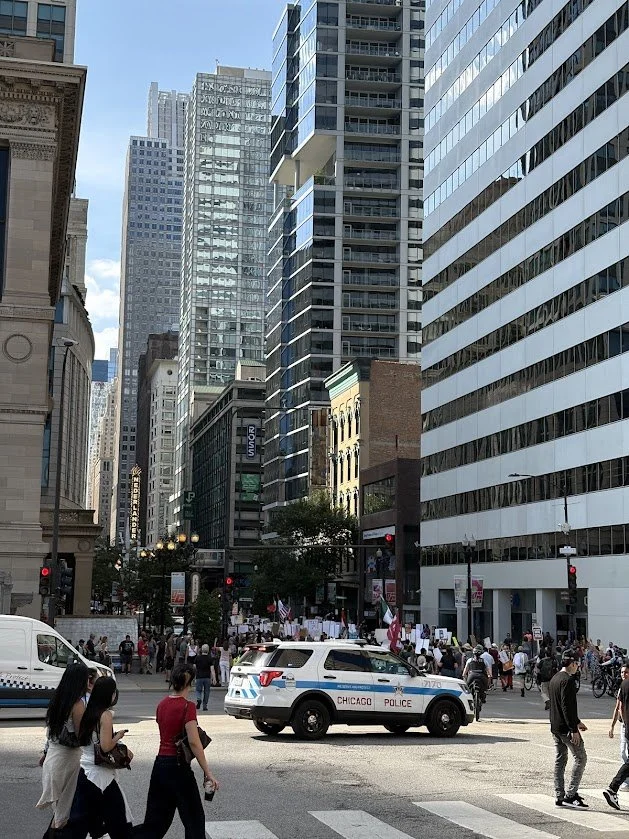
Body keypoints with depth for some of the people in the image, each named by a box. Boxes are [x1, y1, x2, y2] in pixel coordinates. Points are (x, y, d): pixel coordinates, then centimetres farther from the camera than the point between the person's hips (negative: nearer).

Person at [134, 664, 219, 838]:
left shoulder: (162, 704, 6)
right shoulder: (187, 706, -14)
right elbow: (194, 742, -20)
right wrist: (208, 773, -18)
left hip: (160, 764, 7)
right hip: (178, 766, -7)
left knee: (156, 820, 14)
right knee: (194, 819, 7)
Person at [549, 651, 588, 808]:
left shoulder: (554, 679, 15)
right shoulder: (568, 680, -15)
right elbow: (567, 706, -22)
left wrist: (577, 722, 26)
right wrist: (574, 729, -21)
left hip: (555, 727, 9)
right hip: (566, 728, -9)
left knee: (560, 760, 11)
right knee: (580, 758, -1)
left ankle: (559, 797, 13)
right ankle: (570, 794, -5)